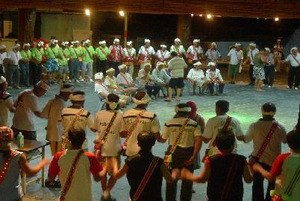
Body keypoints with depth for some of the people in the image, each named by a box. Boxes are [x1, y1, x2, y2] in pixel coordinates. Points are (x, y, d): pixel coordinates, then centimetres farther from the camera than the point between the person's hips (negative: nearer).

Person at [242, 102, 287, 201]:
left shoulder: (254, 126, -14)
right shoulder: (280, 127, -13)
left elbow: (246, 139, -1)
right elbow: (285, 140, 3)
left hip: (258, 160, 1)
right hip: (274, 160, 0)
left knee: (257, 184, 16)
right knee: (273, 184, 17)